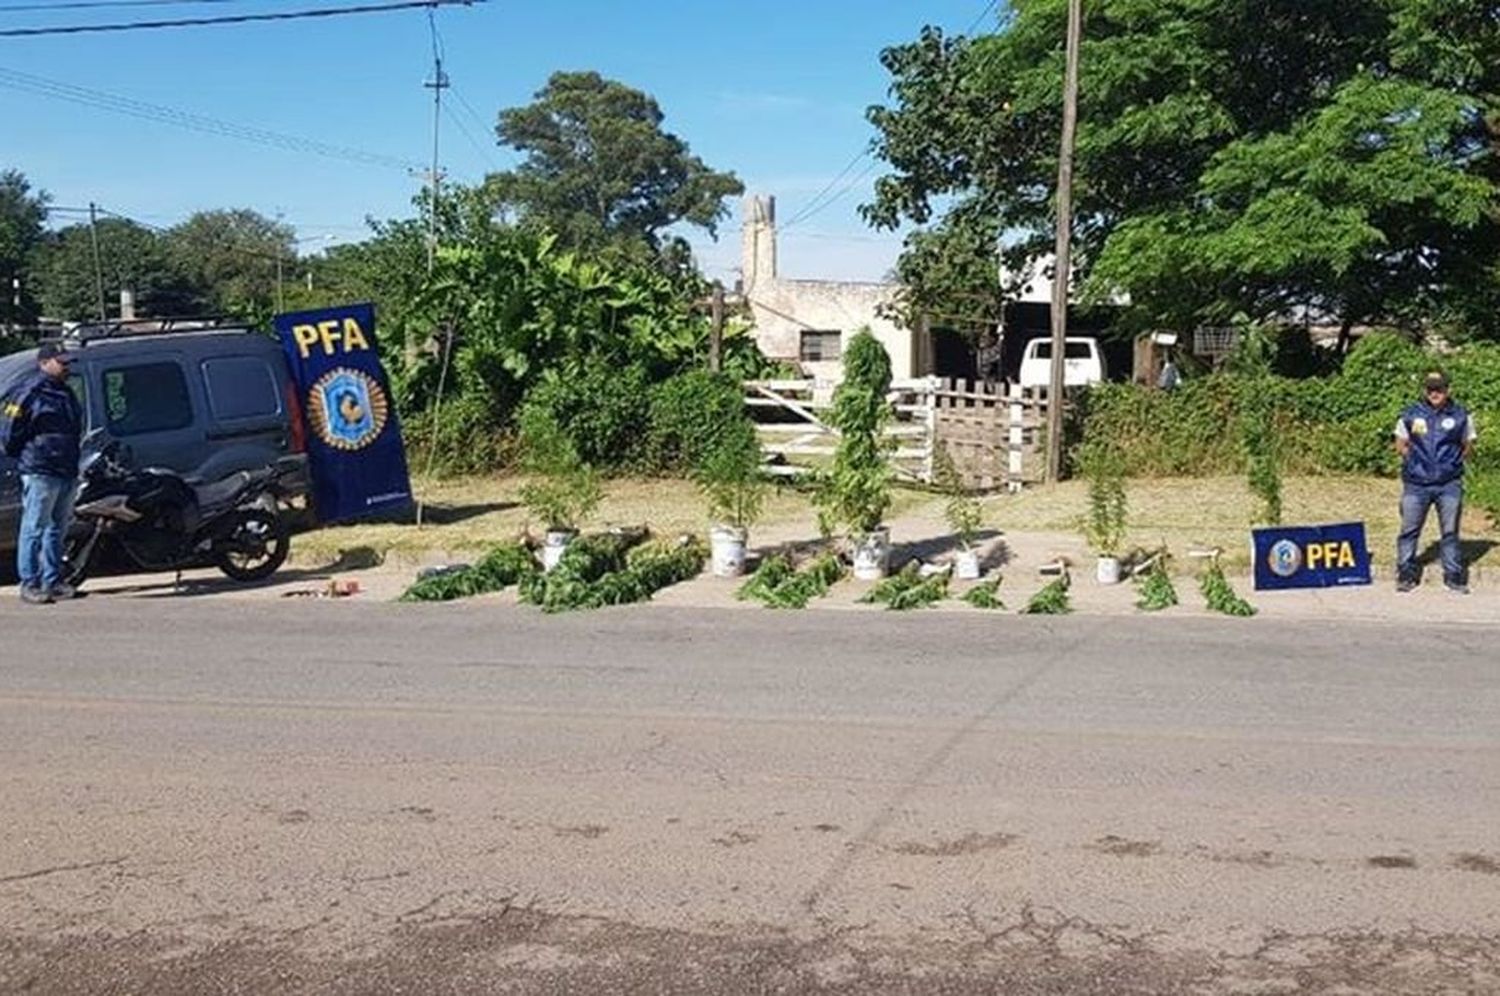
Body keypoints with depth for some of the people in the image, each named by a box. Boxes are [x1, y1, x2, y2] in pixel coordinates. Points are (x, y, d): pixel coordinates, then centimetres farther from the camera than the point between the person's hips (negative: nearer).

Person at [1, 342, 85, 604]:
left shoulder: (65, 392, 18)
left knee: (58, 529, 12)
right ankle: (29, 584, -3)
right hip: (40, 472, -8)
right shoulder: (30, 392, -8)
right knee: (34, 529, -6)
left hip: (68, 472, 8)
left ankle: (52, 581, 19)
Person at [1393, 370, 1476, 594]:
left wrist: (1453, 462, 1)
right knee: (1409, 530, 2)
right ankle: (1406, 574, 12)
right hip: (1416, 484, 0)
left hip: (1449, 484, 0)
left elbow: (1468, 447, 13)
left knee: (1450, 532, 6)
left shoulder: (1460, 416, 3)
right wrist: (1416, 460, 2)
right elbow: (1401, 445, 13)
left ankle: (1454, 576, 15)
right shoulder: (1410, 416, 2)